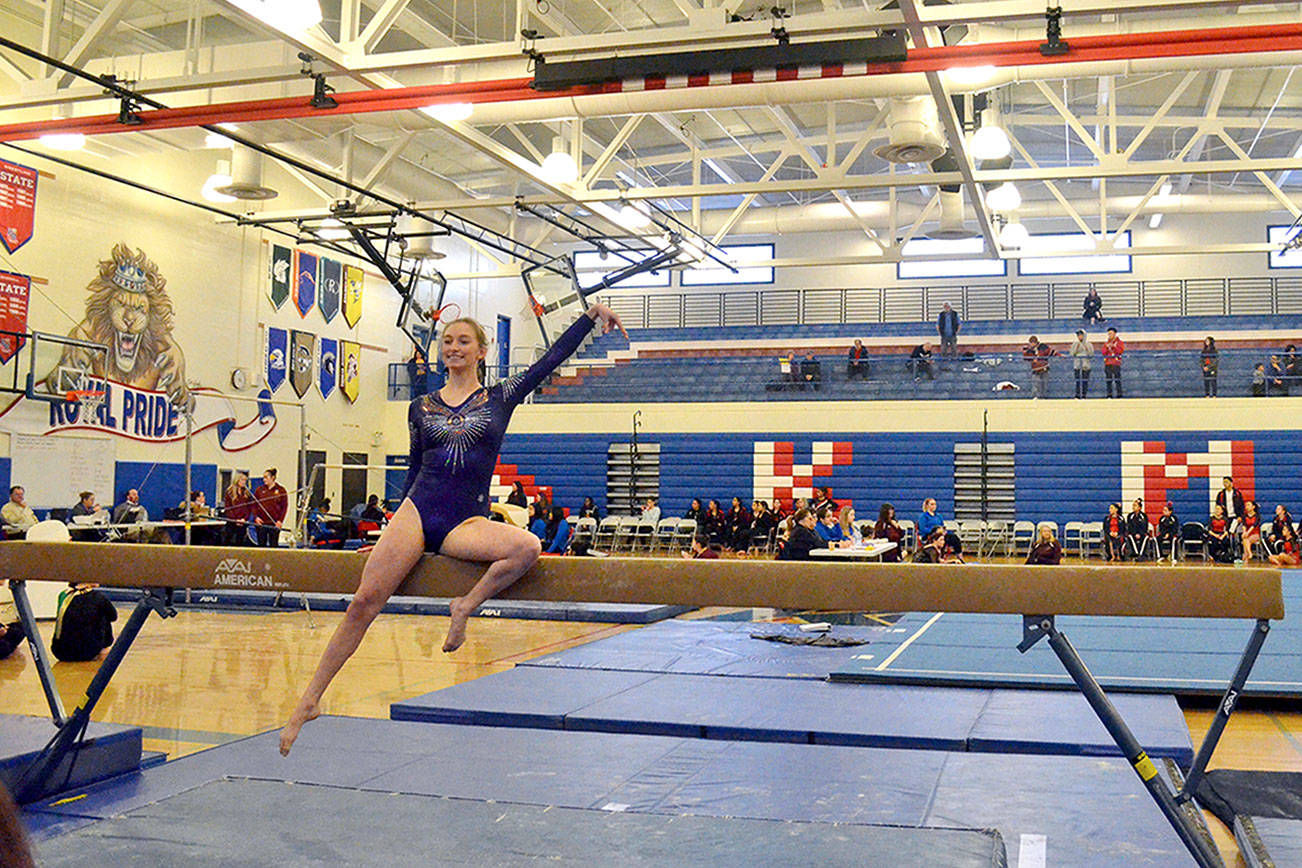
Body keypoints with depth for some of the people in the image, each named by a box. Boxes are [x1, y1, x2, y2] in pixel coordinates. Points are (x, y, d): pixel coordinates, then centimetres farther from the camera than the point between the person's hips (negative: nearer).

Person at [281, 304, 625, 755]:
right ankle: (309, 701, -5)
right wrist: (393, 532, 24)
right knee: (364, 603, -13)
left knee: (527, 547, -33)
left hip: (466, 521, -1)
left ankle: (465, 606, -12)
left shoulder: (501, 397, 9)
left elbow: (552, 357, 6)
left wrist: (591, 315, 1)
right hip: (417, 511, 1)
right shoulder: (421, 408, 14)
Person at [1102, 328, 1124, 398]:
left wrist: (1114, 346, -16)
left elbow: (1121, 351, -7)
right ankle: (1109, 394, 2)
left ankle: (1119, 394, -8)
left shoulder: (1120, 342, 7)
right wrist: (1107, 347, -7)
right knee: (1108, 379, 0)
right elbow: (1104, 353, 9)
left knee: (1117, 379, -9)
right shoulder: (1106, 343, 19)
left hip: (1116, 363, -4)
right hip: (1107, 363, 4)